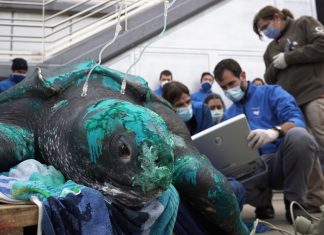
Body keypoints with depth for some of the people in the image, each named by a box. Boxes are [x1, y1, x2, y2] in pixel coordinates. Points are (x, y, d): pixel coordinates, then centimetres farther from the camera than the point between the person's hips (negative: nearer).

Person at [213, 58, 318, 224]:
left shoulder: (271, 92, 6)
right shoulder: (228, 115, 20)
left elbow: (297, 119, -11)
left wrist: (275, 131, -33)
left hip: (283, 160, -2)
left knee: (298, 135, -36)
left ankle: (293, 202, -13)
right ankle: (263, 202, 3)